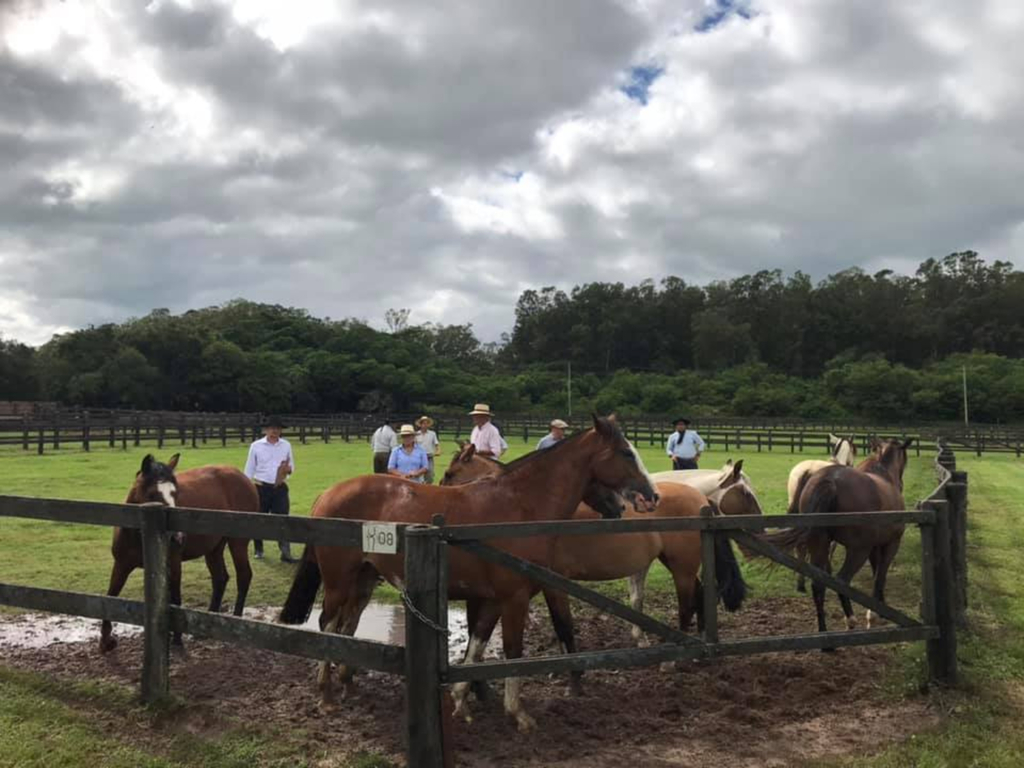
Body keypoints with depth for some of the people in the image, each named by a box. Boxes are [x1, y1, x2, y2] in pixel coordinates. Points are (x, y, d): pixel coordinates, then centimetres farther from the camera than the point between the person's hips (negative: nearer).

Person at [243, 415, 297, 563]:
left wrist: (288, 469, -14)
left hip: (280, 488, 1)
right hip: (261, 488, -1)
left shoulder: (286, 445, 3)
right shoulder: (256, 446, -3)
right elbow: (249, 469, 2)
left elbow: (292, 466, 10)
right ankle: (258, 550, 28)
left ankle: (286, 553, -6)